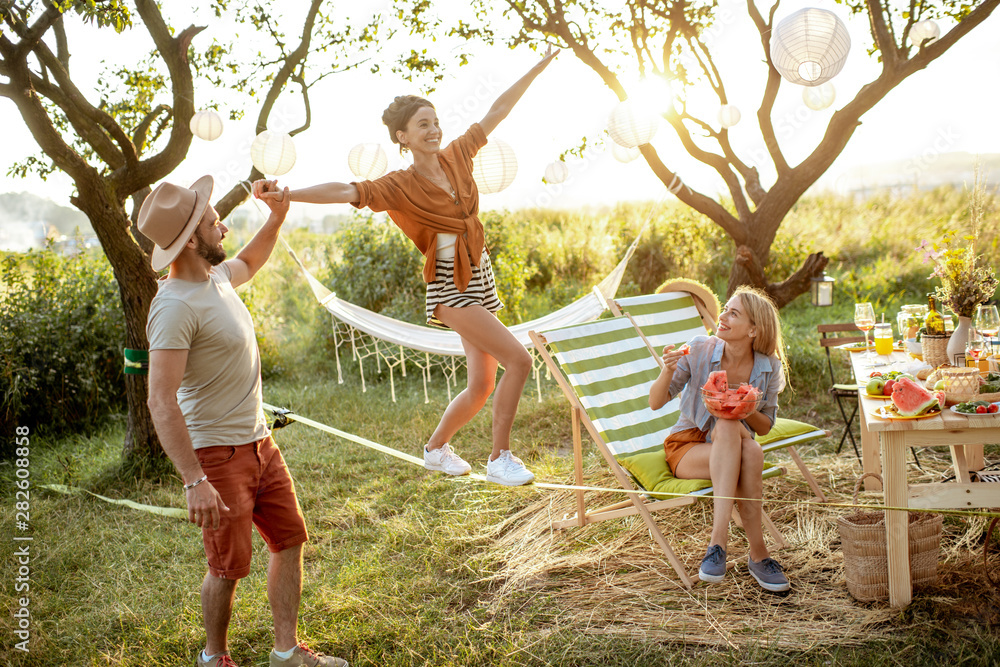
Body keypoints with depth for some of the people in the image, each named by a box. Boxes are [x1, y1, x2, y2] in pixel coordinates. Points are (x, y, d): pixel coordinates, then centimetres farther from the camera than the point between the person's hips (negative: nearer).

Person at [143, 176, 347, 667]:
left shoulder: (215, 277, 5)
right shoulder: (175, 306, -23)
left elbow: (248, 263, 32)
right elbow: (161, 402, -28)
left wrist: (276, 218, 16)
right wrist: (194, 482, -33)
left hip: (260, 442, 9)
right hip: (217, 454, -9)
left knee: (290, 540, 14)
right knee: (229, 566, 5)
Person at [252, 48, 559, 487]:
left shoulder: (456, 157, 3)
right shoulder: (400, 185, -13)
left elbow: (496, 112, 11)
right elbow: (346, 191, -26)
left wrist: (537, 69, 17)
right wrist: (285, 195, -40)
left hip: (480, 278, 7)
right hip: (450, 286, -7)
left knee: (482, 385, 11)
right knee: (518, 359, -17)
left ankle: (436, 448, 34)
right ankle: (499, 459, -4)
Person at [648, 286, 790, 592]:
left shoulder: (769, 367, -6)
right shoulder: (700, 349, -12)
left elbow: (764, 427, 5)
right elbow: (655, 403, -9)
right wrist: (668, 372, -29)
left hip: (734, 446, 2)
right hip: (688, 447, -2)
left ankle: (718, 541, -32)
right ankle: (758, 552, -33)